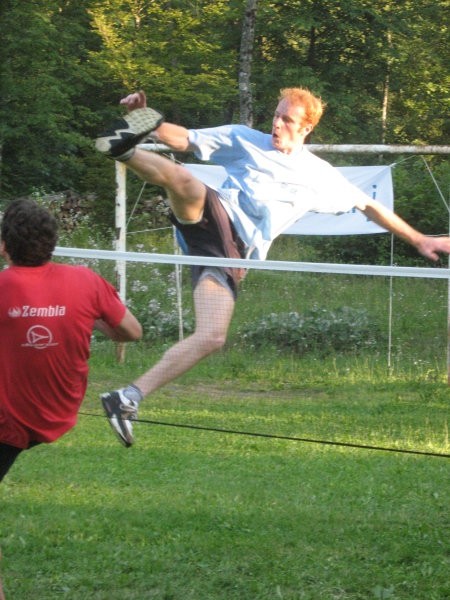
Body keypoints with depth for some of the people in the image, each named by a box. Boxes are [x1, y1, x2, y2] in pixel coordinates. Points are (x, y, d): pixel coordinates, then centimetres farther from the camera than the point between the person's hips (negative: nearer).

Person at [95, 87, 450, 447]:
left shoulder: (320, 177, 19)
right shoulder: (243, 140, 15)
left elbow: (368, 206, 29)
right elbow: (182, 139, 10)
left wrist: (419, 240, 29)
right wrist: (146, 120, -9)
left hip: (234, 255, 1)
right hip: (211, 217, -1)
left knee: (212, 339, -20)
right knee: (186, 181, -36)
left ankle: (128, 400, -21)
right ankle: (126, 149, -61)